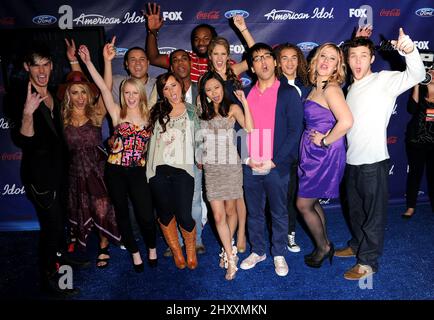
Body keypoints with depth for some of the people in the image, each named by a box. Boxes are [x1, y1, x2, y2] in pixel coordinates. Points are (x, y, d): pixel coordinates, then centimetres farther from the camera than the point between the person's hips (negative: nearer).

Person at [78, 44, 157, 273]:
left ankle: (152, 249, 27)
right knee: (122, 214, 10)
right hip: (115, 170, 0)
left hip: (137, 171, 0)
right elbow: (104, 88, -10)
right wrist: (88, 62, -18)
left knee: (146, 215, -3)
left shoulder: (149, 115, 4)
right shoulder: (117, 113, 0)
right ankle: (135, 253, 30)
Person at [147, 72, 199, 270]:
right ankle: (176, 252, 32)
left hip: (182, 171, -2)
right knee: (165, 214, 10)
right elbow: (151, 139, 19)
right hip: (159, 171, 3)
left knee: (184, 216, -6)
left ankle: (191, 250, 24)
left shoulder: (192, 111, 9)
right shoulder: (157, 112, 13)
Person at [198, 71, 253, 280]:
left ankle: (227, 249, 30)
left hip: (231, 165, -2)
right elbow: (199, 138, 16)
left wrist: (244, 102, -13)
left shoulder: (232, 108, 2)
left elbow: (249, 129, -12)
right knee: (218, 216, -4)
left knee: (230, 211, 8)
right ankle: (231, 258, 6)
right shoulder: (203, 111, 13)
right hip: (211, 167, 2)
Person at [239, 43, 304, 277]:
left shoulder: (288, 93, -2)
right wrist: (246, 158, -4)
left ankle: (279, 254, 29)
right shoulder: (245, 94, 9)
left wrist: (274, 161, -13)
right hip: (250, 167, 3)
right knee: (254, 213, 15)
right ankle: (258, 251, 33)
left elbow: (295, 131, -7)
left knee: (279, 214, 10)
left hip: (276, 167, -3)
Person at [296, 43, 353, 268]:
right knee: (312, 202, 19)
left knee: (303, 205, 3)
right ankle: (325, 245, 36)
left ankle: (323, 247, 25)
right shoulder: (316, 87, 7)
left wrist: (325, 140, -20)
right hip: (313, 154, 9)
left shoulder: (330, 89, -19)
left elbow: (346, 121, -33)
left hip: (324, 155, -9)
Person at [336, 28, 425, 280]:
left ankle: (368, 261, 18)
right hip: (352, 160, 8)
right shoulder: (351, 88, 13)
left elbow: (417, 76, -25)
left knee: (374, 212, 5)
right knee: (356, 209, 21)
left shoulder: (383, 80, -9)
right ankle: (357, 246, 40)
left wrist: (410, 51, -41)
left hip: (373, 160, -7)